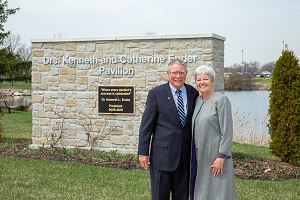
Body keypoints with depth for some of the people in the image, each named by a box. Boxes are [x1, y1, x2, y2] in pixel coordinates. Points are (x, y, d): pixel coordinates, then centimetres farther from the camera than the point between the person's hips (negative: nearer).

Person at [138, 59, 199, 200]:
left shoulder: (193, 93, 6)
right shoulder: (156, 93, -4)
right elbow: (146, 124, -3)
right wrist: (143, 152, -6)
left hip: (185, 155, 3)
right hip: (162, 154, -3)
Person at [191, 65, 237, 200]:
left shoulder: (221, 100, -10)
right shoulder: (198, 100, 11)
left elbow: (227, 131, -14)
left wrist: (221, 157, -19)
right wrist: (195, 156, 12)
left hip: (215, 156, -7)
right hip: (199, 156, 7)